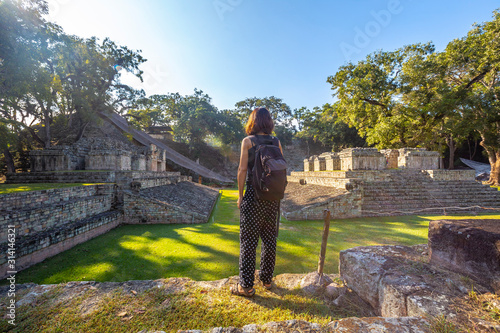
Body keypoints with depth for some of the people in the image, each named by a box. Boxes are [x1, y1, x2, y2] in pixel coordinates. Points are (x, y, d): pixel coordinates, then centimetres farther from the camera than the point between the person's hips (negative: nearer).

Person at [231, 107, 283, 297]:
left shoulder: (248, 141, -6)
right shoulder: (277, 142, 5)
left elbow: (242, 170, -9)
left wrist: (240, 195, 0)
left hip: (254, 196, -4)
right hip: (273, 197, 5)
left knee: (248, 240, 5)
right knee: (269, 239, 15)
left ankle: (246, 286, 15)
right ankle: (267, 279, 31)